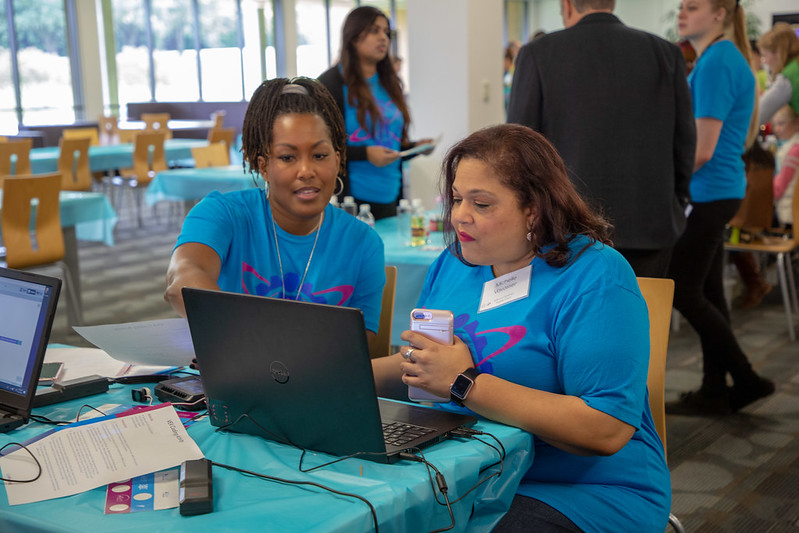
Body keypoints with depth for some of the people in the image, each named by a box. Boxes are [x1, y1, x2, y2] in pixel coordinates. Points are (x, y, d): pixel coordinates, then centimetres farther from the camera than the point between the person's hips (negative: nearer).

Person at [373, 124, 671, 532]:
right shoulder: (453, 262, 10)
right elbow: (414, 369, 18)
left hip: (579, 493, -6)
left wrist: (465, 383, -24)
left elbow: (606, 430, -23)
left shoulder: (596, 278, -14)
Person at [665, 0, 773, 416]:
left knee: (682, 291, -4)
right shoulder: (728, 58, 15)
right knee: (706, 293, 11)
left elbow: (701, 150, -21)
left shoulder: (715, 64, -16)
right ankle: (715, 389, 18)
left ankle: (746, 380, 5)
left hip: (708, 193, -10)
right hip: (720, 190, 10)